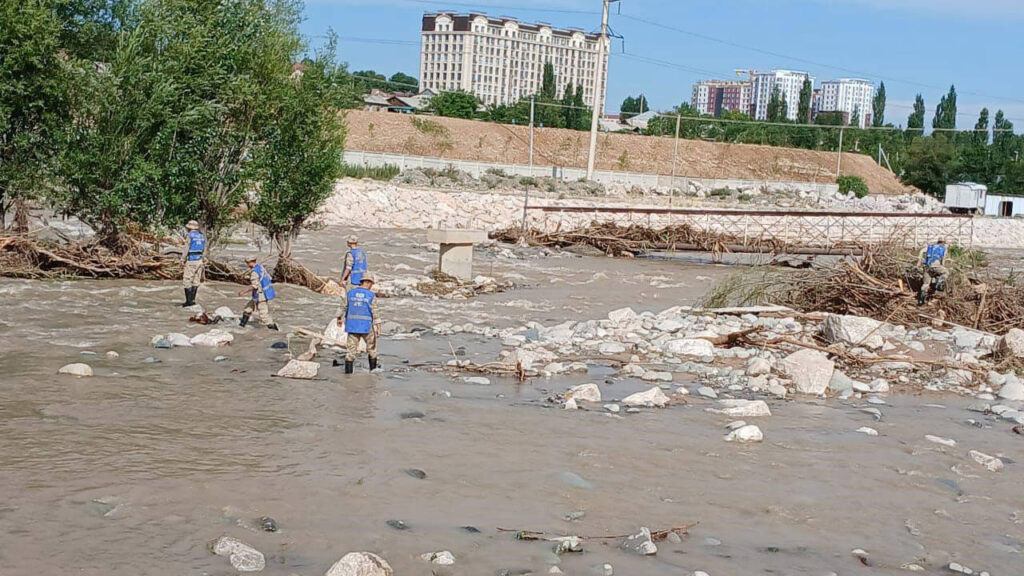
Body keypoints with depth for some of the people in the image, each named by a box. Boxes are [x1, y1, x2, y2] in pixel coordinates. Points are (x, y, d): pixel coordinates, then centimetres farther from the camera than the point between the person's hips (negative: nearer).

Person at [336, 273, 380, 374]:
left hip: (352, 326, 3)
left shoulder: (350, 293, 1)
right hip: (366, 327, -2)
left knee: (351, 348, 5)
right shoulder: (371, 295, -9)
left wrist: (339, 318, 26)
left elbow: (343, 307, 10)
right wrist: (378, 327, -6)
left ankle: (348, 371, 0)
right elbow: (375, 313, -10)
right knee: (371, 347, 17)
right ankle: (373, 368, 25)